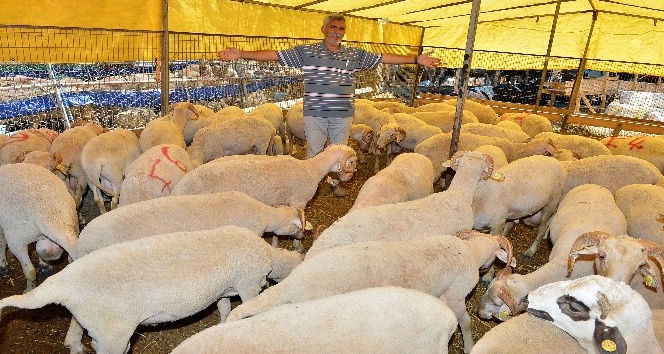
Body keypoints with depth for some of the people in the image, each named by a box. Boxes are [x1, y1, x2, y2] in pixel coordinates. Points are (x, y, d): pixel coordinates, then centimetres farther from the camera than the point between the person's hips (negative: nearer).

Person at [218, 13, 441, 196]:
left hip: (343, 114, 2)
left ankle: (337, 183, 33)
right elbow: (274, 55, -3)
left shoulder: (355, 54, 7)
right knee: (314, 152, 8)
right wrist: (240, 55, -11)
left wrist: (416, 59, 0)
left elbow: (384, 58, 5)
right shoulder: (305, 52, 0)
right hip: (315, 113, -2)